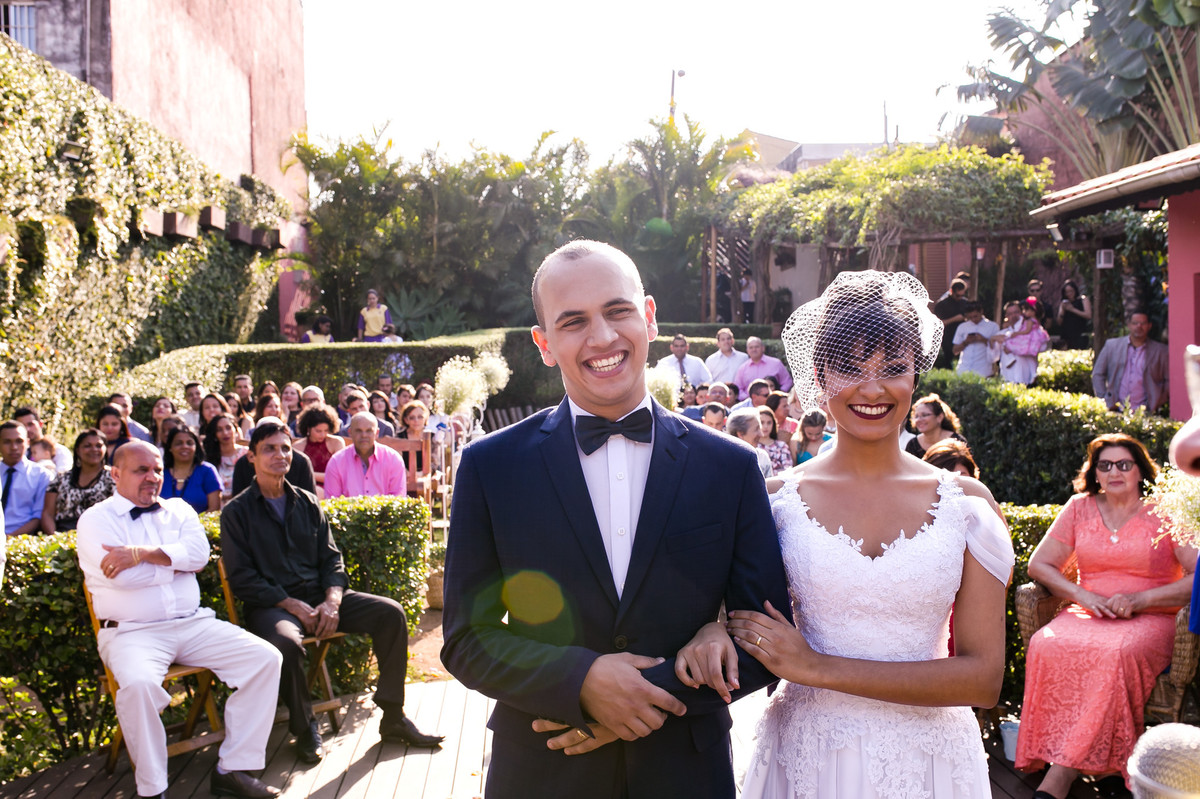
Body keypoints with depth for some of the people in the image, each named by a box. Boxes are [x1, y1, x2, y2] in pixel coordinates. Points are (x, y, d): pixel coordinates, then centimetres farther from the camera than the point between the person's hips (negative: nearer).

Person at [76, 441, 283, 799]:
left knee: (265, 658, -14)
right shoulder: (95, 520, 4)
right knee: (138, 682, -36)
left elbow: (199, 552, -4)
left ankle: (233, 768, -9)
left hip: (194, 623, 4)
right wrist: (178, 562, -1)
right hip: (131, 631, -4)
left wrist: (144, 552, -15)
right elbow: (123, 577, -13)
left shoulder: (178, 510, 16)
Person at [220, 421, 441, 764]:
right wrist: (293, 605, -17)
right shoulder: (236, 512, 1)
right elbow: (241, 578, -7)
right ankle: (304, 726, -10)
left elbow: (331, 558, 11)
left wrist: (332, 601, -9)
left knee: (390, 612, -13)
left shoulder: (307, 504, 15)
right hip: (272, 605, -5)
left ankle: (393, 718, -4)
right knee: (286, 642, -39)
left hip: (319, 596, 5)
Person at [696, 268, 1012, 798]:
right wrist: (712, 631, -17)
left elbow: (983, 679, -10)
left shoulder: (966, 503, -4)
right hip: (807, 754, 0)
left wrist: (817, 667, -16)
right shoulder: (777, 498, -4)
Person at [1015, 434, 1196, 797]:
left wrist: (1140, 599, -15)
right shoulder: (1079, 508, 12)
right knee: (1047, 645, -32)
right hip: (1087, 615, 3)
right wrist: (1083, 595, -6)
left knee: (1115, 654, -38)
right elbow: (1039, 564, 11)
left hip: (1150, 619, -3)